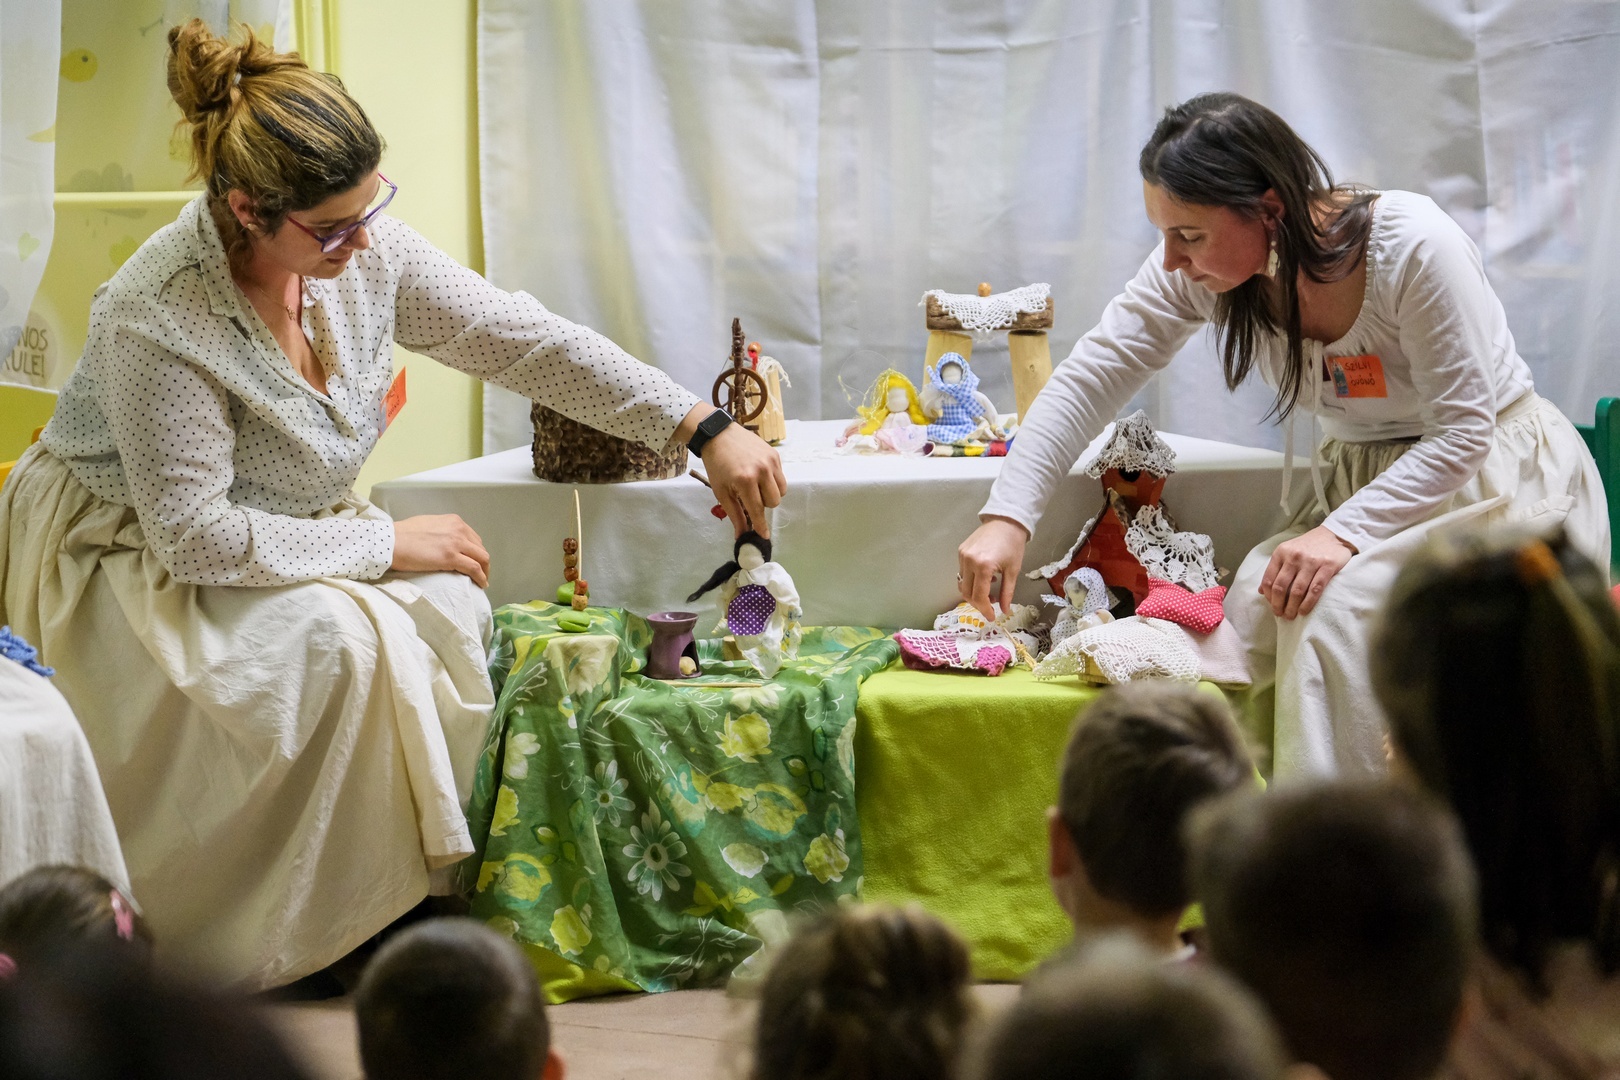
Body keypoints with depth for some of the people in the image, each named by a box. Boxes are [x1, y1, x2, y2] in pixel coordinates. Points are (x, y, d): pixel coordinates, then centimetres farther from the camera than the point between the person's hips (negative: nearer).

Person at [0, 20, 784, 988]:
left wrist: (707, 429, -13)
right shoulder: (161, 319, -32)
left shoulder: (362, 248, -13)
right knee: (336, 641, -31)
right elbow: (194, 533, -30)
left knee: (448, 600, -17)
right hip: (126, 555, -7)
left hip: (286, 528, 7)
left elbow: (523, 339, -9)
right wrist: (386, 544, -24)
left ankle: (399, 887, -4)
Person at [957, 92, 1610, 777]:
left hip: (1498, 475, -5)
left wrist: (1346, 531, -33)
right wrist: (1007, 514, -18)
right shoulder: (1205, 263, -13)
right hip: (1359, 476, 6)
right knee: (1257, 606, -21)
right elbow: (1094, 376, -8)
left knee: (1336, 609, -29)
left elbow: (1462, 430, -22)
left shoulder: (1415, 247, -28)